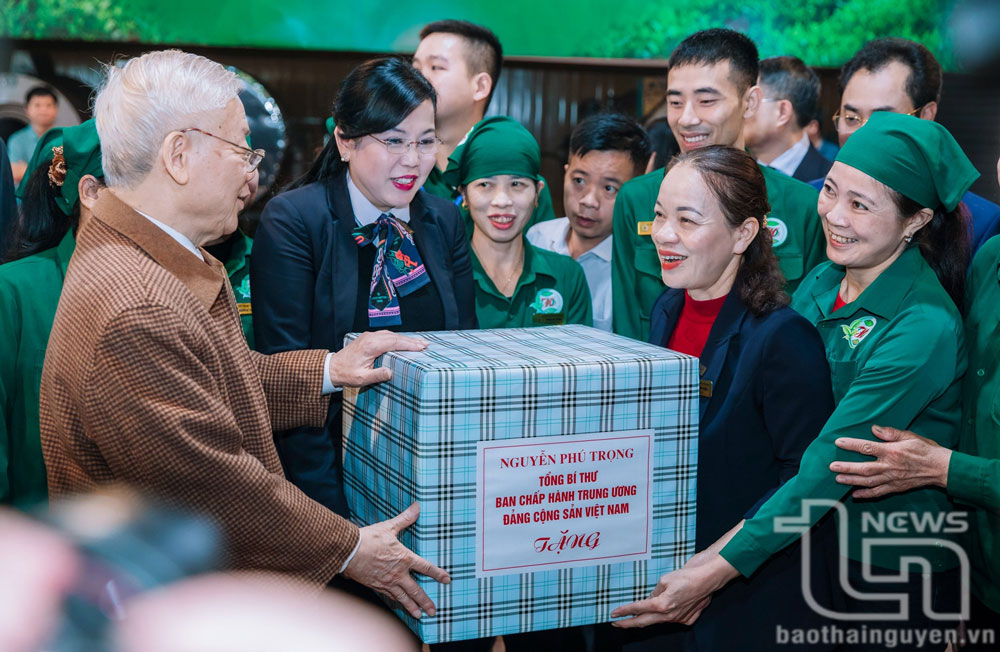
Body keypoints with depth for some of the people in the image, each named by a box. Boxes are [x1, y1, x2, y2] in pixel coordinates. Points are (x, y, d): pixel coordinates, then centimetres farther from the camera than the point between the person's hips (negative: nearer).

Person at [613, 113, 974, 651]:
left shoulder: (923, 328, -22)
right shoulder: (821, 285, -1)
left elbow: (828, 468, -25)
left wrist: (718, 570, -26)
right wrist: (725, 542, -12)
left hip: (897, 579, -6)